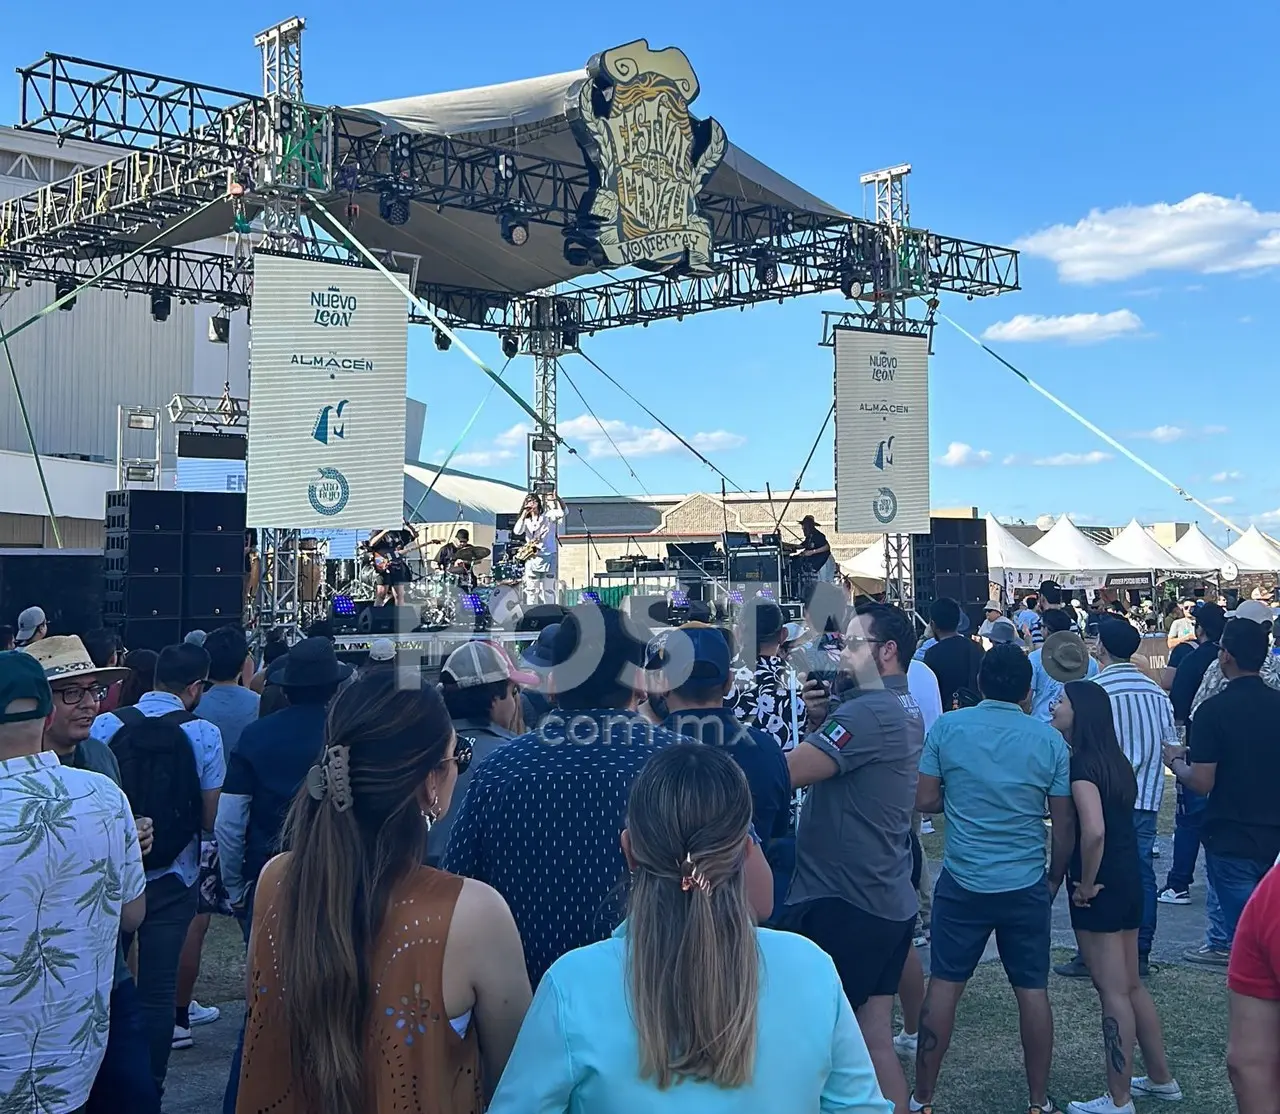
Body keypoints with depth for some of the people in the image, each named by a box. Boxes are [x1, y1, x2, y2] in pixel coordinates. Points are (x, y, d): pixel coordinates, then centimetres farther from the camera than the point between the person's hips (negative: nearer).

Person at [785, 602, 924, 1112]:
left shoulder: (867, 713, -20)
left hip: (842, 904, -9)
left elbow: (785, 773, -27)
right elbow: (831, 765, 16)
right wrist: (819, 720, 0)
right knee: (875, 1039, 14)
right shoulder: (904, 711, 13)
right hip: (888, 901, 9)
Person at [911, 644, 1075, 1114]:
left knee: (944, 985, 7)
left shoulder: (947, 727, -5)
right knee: (1032, 991, 10)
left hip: (962, 882, 0)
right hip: (1027, 885, 1)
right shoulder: (1049, 739, -2)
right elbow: (1064, 822, 0)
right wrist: (1054, 879, 13)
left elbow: (924, 800, -4)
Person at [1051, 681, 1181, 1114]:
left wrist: (1086, 883, -18)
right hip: (1128, 880, 9)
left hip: (1100, 887, -9)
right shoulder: (1112, 760, 10)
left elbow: (1093, 830, -30)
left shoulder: (1081, 764, -18)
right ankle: (1161, 1078, 31)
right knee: (1131, 985, 20)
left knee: (1112, 992, -1)